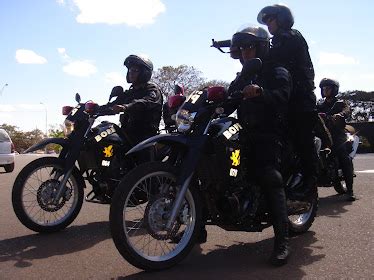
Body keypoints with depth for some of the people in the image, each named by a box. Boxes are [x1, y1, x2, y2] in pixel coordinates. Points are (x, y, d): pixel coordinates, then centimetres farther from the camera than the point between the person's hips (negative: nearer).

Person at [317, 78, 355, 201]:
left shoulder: (340, 103, 12)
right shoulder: (319, 105, 25)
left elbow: (347, 109, -10)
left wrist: (340, 114, -33)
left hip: (337, 134, -3)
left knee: (345, 159, -20)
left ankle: (350, 190, -18)